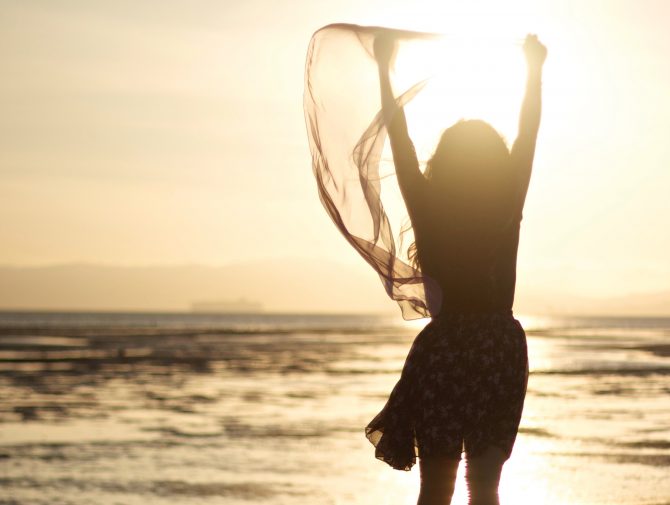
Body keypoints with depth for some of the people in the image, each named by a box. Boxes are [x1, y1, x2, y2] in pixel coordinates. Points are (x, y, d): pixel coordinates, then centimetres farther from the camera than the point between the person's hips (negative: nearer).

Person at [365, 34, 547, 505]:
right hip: (502, 350, 1)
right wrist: (535, 70, 17)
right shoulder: (507, 213, -3)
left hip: (442, 349, -1)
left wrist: (385, 69, 12)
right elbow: (528, 136, 7)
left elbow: (400, 143, 3)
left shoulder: (429, 213, -6)